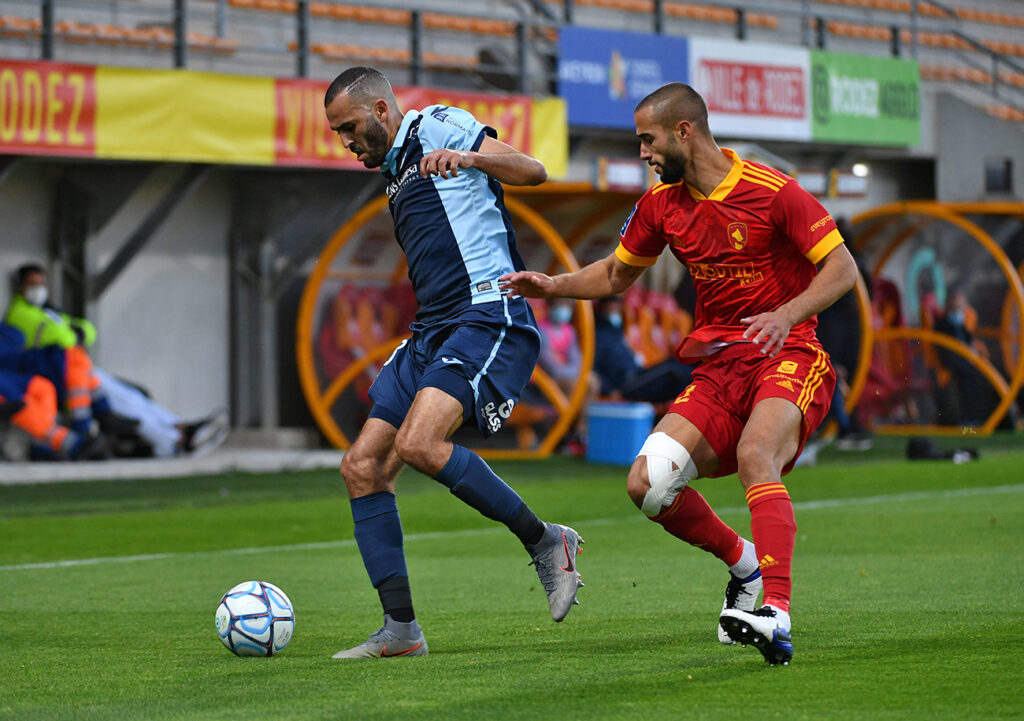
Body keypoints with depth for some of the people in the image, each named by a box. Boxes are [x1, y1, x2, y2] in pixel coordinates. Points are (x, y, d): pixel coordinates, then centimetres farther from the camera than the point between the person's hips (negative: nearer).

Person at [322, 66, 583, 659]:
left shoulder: (437, 126, 1)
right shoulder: (397, 174, 27)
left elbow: (532, 172, -11)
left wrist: (469, 157, -27)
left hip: (488, 318, -10)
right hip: (433, 332, 10)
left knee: (418, 443, -28)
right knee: (363, 467, 0)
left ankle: (545, 542, -12)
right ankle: (401, 628, 0)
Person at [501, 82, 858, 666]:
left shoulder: (772, 191, -10)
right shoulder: (662, 204, 9)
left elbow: (843, 268, -11)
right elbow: (617, 274, 24)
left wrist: (786, 314, -26)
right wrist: (553, 286, 7)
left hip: (788, 356, -6)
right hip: (718, 366, 6)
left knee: (754, 455, -35)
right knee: (648, 483, -12)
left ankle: (776, 616, -44)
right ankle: (745, 566, 13)